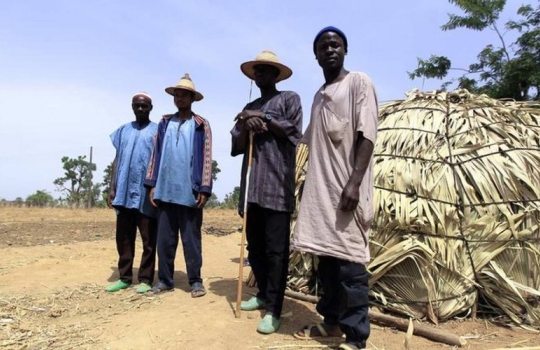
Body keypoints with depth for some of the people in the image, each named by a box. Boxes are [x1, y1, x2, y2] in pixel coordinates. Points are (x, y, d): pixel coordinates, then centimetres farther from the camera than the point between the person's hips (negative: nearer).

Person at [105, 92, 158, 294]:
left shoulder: (157, 131, 4)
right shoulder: (123, 131, 17)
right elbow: (117, 160, 15)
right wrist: (112, 188, 8)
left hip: (146, 193, -4)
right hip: (124, 192, 5)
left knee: (148, 239, 2)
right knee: (123, 238, 9)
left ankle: (145, 279, 10)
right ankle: (124, 277, 19)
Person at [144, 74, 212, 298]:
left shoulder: (201, 125, 3)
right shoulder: (164, 123, 13)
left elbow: (206, 158, -2)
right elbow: (156, 154, 11)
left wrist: (204, 189, -9)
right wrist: (152, 184, 4)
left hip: (190, 191, -3)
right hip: (165, 190, 4)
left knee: (191, 238, 4)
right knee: (164, 238, 8)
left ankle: (195, 280, 14)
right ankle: (165, 279, 20)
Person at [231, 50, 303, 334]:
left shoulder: (289, 99, 9)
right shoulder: (248, 108, 23)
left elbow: (293, 133, -6)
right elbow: (236, 147, 13)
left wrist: (264, 118, -4)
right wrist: (247, 128, -7)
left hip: (277, 185, -6)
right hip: (252, 185, 6)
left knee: (275, 249, -6)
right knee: (254, 246, 11)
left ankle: (273, 310, -1)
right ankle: (263, 294, 27)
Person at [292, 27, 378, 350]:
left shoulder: (359, 82, 0)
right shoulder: (319, 95, 21)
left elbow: (367, 135, -11)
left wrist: (354, 182, -20)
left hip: (346, 187, -7)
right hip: (321, 187, 7)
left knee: (350, 262, -5)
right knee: (327, 259, 12)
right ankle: (331, 321, 26)